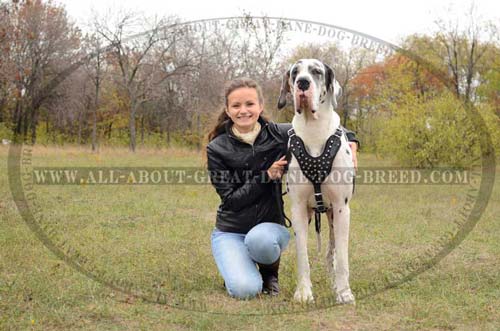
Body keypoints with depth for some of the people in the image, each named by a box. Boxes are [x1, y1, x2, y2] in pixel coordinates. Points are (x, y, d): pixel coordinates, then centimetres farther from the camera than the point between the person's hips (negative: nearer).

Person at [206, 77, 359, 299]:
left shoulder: (279, 135, -4)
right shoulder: (216, 149, -7)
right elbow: (231, 200, -10)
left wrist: (350, 141, -13)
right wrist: (267, 176, -19)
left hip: (270, 226, 1)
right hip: (229, 232, -1)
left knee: (260, 239, -37)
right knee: (244, 290, -27)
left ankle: (270, 273, -1)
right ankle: (238, 267, 11)